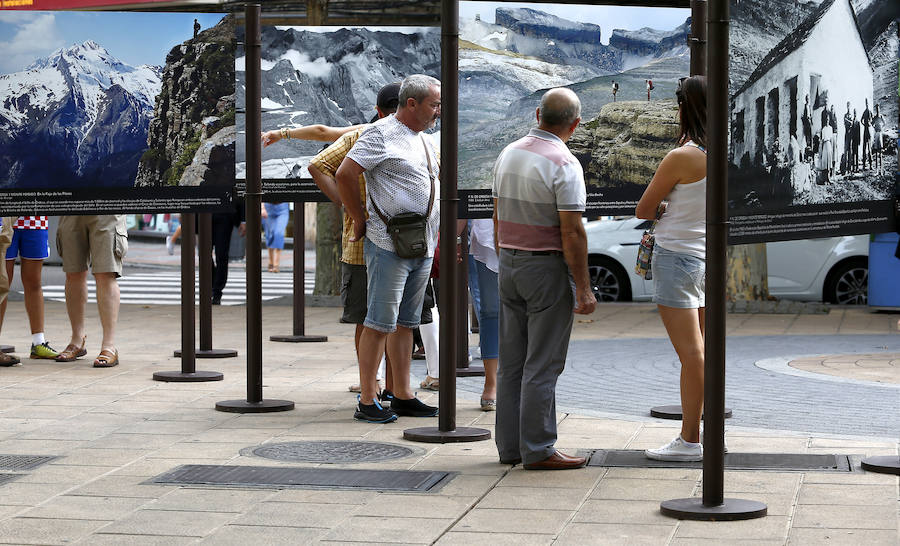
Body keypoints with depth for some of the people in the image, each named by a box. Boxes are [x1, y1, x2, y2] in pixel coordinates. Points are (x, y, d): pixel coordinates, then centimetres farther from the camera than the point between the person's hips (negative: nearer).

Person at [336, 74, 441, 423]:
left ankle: (403, 396, 16)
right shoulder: (381, 135, -8)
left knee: (405, 323, 11)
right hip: (388, 246, -8)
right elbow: (344, 175, -13)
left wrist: (435, 241, 21)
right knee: (379, 323, -7)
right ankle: (367, 401, -4)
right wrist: (360, 221, -8)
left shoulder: (425, 141, 18)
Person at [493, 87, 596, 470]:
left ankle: (510, 446, 15)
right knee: (542, 365, -3)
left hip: (510, 266, 7)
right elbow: (571, 232, -18)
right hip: (547, 268, -7)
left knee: (511, 363, 10)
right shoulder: (564, 164, -16)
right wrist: (584, 289, -13)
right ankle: (538, 450, -1)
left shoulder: (508, 154, 7)